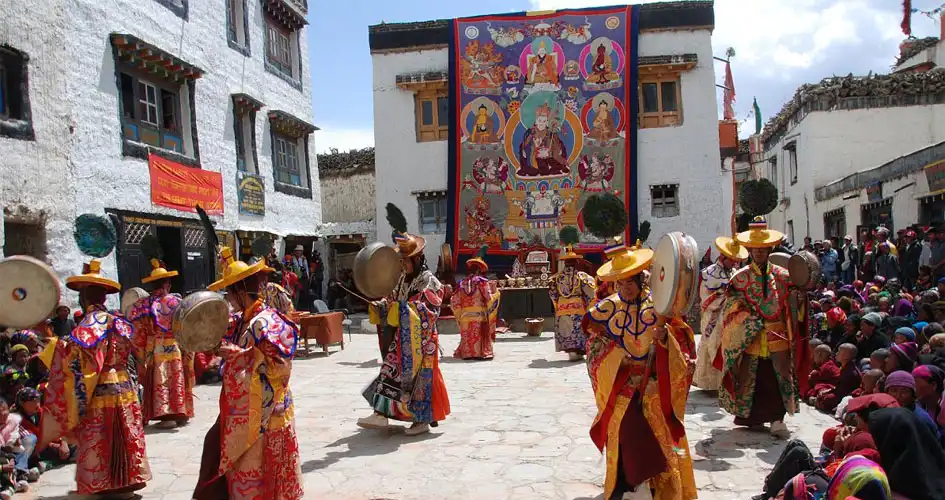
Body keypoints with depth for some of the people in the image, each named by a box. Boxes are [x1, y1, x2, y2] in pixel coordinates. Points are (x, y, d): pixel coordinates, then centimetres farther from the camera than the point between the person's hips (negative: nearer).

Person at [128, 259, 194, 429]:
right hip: (175, 350, -1)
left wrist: (141, 357, 9)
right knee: (176, 380, 10)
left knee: (159, 382, 8)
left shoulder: (142, 305, -1)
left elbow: (138, 334, 0)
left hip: (153, 351, 1)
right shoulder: (176, 302, -7)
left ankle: (166, 415, 7)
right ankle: (179, 412, 15)